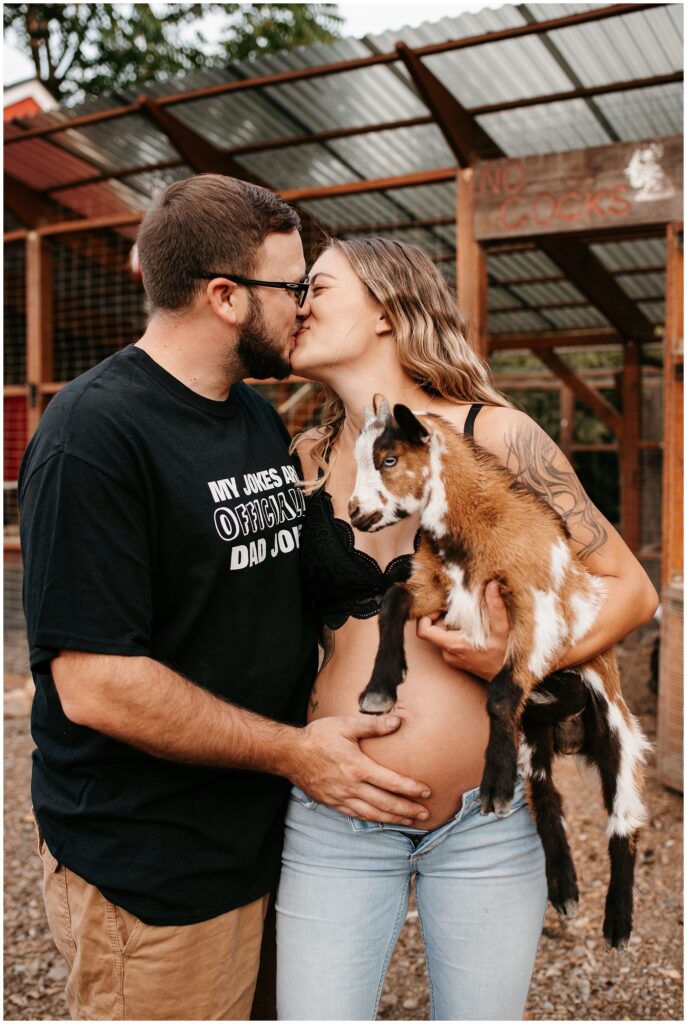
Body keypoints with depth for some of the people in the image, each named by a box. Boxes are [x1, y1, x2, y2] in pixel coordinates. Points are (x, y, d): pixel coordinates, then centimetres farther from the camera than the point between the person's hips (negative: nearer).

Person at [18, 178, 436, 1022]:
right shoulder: (95, 432, -20)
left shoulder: (262, 420, 8)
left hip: (255, 837, 8)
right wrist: (293, 751, -18)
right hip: (144, 869, -7)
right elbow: (95, 684, -24)